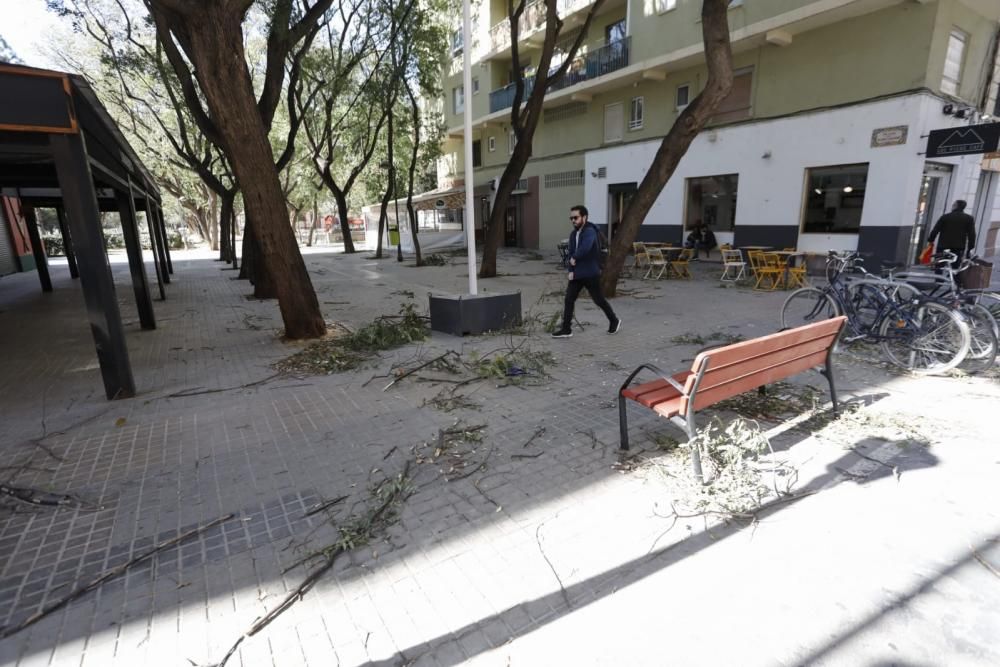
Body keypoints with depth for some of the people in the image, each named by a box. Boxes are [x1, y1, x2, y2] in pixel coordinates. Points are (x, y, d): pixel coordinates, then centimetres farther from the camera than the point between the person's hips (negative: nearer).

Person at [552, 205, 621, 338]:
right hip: (577, 273, 8)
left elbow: (585, 248, -35)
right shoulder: (573, 234, 10)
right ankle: (566, 329, 7)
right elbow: (570, 253, 10)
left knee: (599, 299, 6)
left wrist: (574, 258, -18)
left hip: (590, 274, -7)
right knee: (569, 300, 1)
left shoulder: (590, 231, -18)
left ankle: (614, 321, 29)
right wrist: (571, 270, -4)